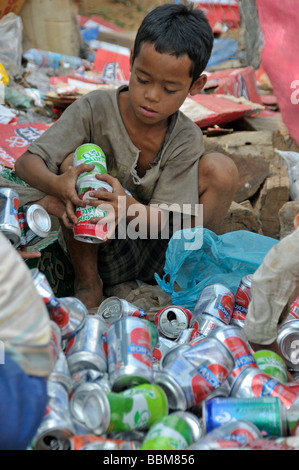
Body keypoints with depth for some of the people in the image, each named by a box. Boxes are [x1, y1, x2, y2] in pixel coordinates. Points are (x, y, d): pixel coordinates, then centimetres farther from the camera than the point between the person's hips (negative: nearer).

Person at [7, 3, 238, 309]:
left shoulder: (187, 140, -11)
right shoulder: (95, 109, -13)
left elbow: (166, 221, -17)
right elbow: (26, 163, -18)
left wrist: (128, 206, -41)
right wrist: (57, 184, -43)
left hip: (156, 253, 1)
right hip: (96, 249, 0)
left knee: (221, 169, -18)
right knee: (76, 160, -27)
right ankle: (87, 282, -11)